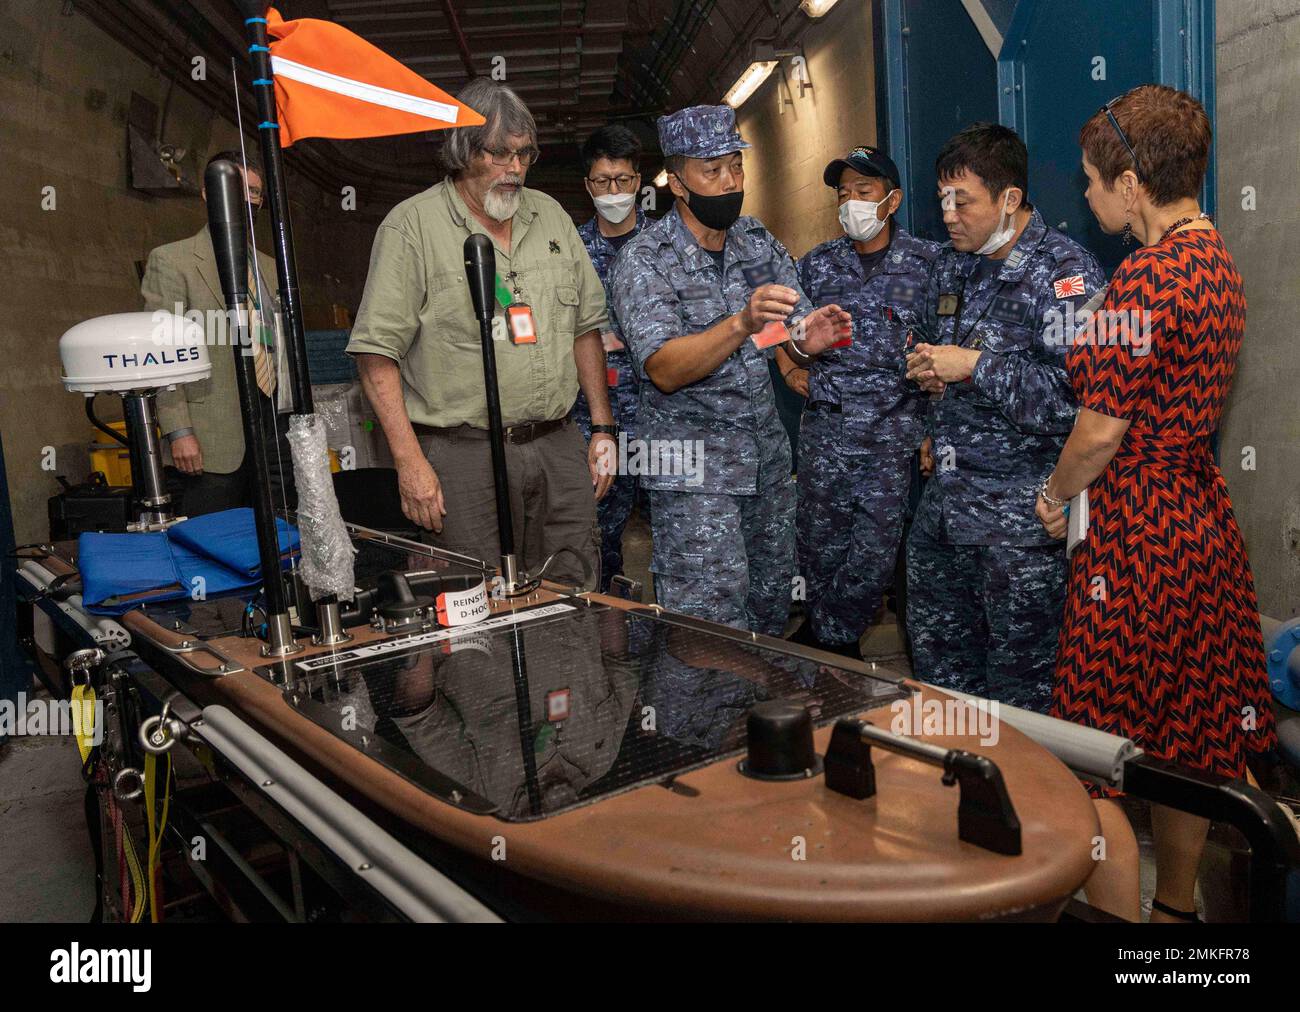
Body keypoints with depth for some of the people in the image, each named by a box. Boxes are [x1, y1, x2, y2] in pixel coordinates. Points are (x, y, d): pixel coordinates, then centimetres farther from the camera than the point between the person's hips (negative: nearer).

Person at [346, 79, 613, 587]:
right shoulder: (411, 225, -4)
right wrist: (410, 462, -15)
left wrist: (603, 429, 12)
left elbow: (585, 327, 18)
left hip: (559, 446, 5)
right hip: (464, 455, -5)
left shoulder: (550, 216, 14)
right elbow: (377, 354, -8)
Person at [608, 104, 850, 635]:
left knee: (772, 603, 16)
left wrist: (808, 337, -18)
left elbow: (795, 325, 7)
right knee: (714, 620, -6)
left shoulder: (759, 241, 7)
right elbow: (665, 369, -23)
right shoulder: (642, 262, -12)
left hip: (767, 451, 6)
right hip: (692, 467, -6)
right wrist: (742, 323, -38)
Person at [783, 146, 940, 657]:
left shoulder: (930, 263, 2)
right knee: (820, 546, 6)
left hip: (895, 429, -1)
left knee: (874, 552, 0)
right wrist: (791, 368, 9)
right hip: (825, 427, 2)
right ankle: (837, 646, 26)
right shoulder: (817, 264, 9)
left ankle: (824, 639, 19)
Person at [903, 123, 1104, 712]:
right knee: (936, 658, 19)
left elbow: (1080, 397, -24)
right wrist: (930, 372, 4)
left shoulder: (1063, 272, -13)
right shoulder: (952, 266, 12)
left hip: (1020, 513, -8)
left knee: (1020, 680, 6)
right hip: (943, 499, 8)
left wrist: (976, 367, -21)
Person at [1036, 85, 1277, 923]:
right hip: (1205, 518, 10)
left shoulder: (1144, 278, -20)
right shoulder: (1218, 260, 9)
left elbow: (1104, 429, -18)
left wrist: (1056, 495, 1)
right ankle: (1176, 908, 39)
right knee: (1185, 742, 22)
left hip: (1138, 535, -10)